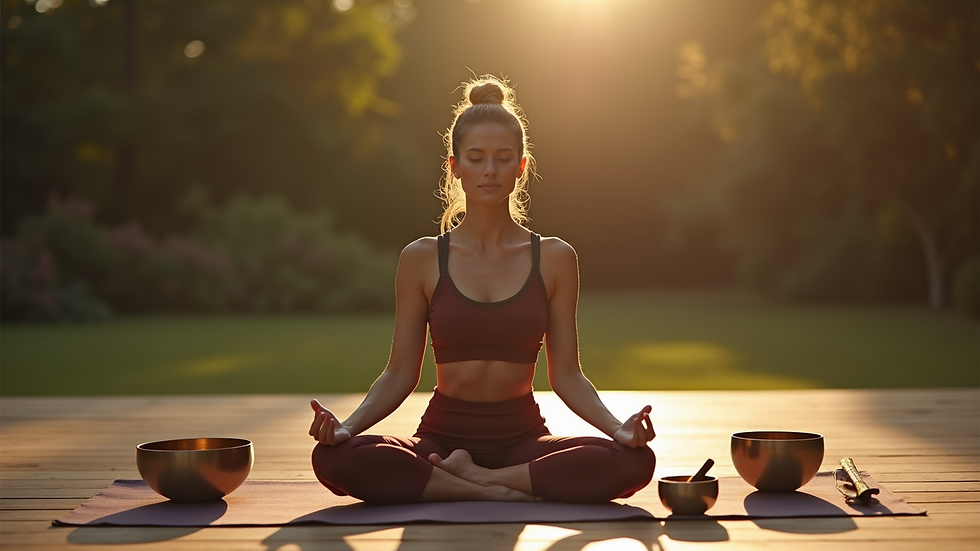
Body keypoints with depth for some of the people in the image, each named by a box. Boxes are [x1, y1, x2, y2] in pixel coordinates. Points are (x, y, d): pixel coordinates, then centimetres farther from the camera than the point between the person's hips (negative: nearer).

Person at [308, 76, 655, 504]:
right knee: (335, 458, -31)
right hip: (443, 434, -1)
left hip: (522, 437, 1)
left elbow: (566, 374, 4)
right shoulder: (422, 259, 2)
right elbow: (400, 372, 3)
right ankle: (504, 492, -20)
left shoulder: (554, 259, 3)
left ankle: (469, 475, -15)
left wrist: (618, 427, -14)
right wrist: (347, 426, -15)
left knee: (634, 461, -29)